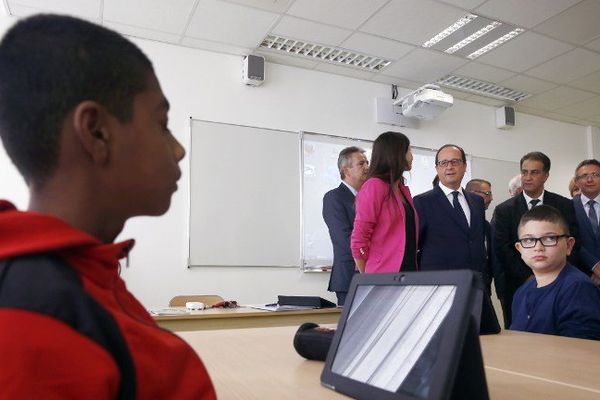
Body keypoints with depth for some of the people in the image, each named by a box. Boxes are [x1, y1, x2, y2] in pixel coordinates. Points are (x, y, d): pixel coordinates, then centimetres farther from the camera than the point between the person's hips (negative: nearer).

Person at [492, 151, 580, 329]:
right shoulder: (503, 210, 2)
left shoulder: (566, 206, 5)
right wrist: (528, 279, -11)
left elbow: (573, 246, 1)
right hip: (518, 288, -1)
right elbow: (502, 249, -5)